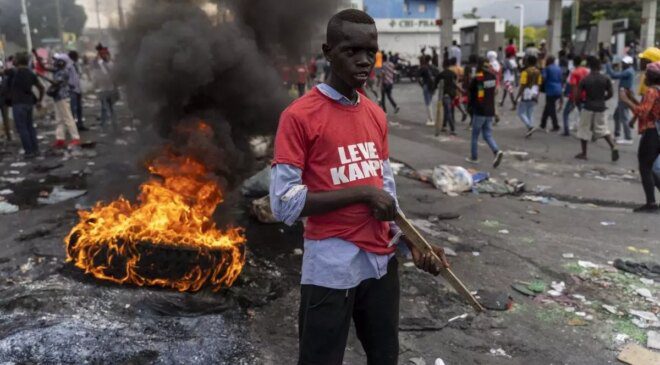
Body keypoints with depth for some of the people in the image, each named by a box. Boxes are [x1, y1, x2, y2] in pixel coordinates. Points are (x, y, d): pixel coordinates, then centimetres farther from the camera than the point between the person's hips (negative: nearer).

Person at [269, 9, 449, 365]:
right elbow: (283, 203, -17)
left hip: (382, 259, 7)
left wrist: (412, 242, 3)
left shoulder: (376, 114, 8)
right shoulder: (299, 116, -13)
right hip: (331, 266, -6)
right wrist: (361, 193, -18)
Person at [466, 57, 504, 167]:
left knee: (475, 135, 10)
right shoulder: (493, 77, 3)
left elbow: (470, 91, -3)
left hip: (479, 112, -5)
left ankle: (473, 157, 18)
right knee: (488, 135, 10)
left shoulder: (477, 78, -13)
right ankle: (497, 151, -11)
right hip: (491, 111, 5)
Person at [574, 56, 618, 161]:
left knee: (584, 130, 10)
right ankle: (614, 147, -3)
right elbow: (610, 94, 0)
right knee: (603, 129, 16)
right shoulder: (606, 79, -3)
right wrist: (601, 99, 16)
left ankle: (583, 153, 14)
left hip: (588, 107, -3)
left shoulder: (585, 80, -10)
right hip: (600, 107, 3)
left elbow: (578, 94, -9)